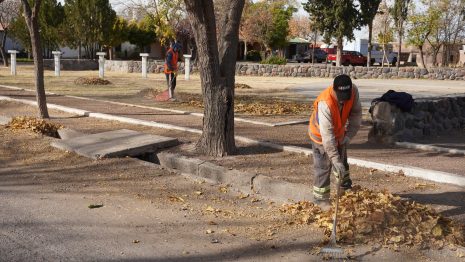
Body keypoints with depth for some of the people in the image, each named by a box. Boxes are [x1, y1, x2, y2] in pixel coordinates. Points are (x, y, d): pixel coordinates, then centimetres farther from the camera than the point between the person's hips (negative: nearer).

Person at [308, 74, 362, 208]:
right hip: (321, 135, -6)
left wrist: (348, 135, -16)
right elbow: (327, 135, -42)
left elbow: (356, 113, -9)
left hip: (339, 132, 6)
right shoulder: (325, 103, -43)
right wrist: (335, 160, -42)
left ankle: (346, 188, 44)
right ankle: (321, 199, 10)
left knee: (342, 161, 23)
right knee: (323, 167, -4)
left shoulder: (353, 91, -26)